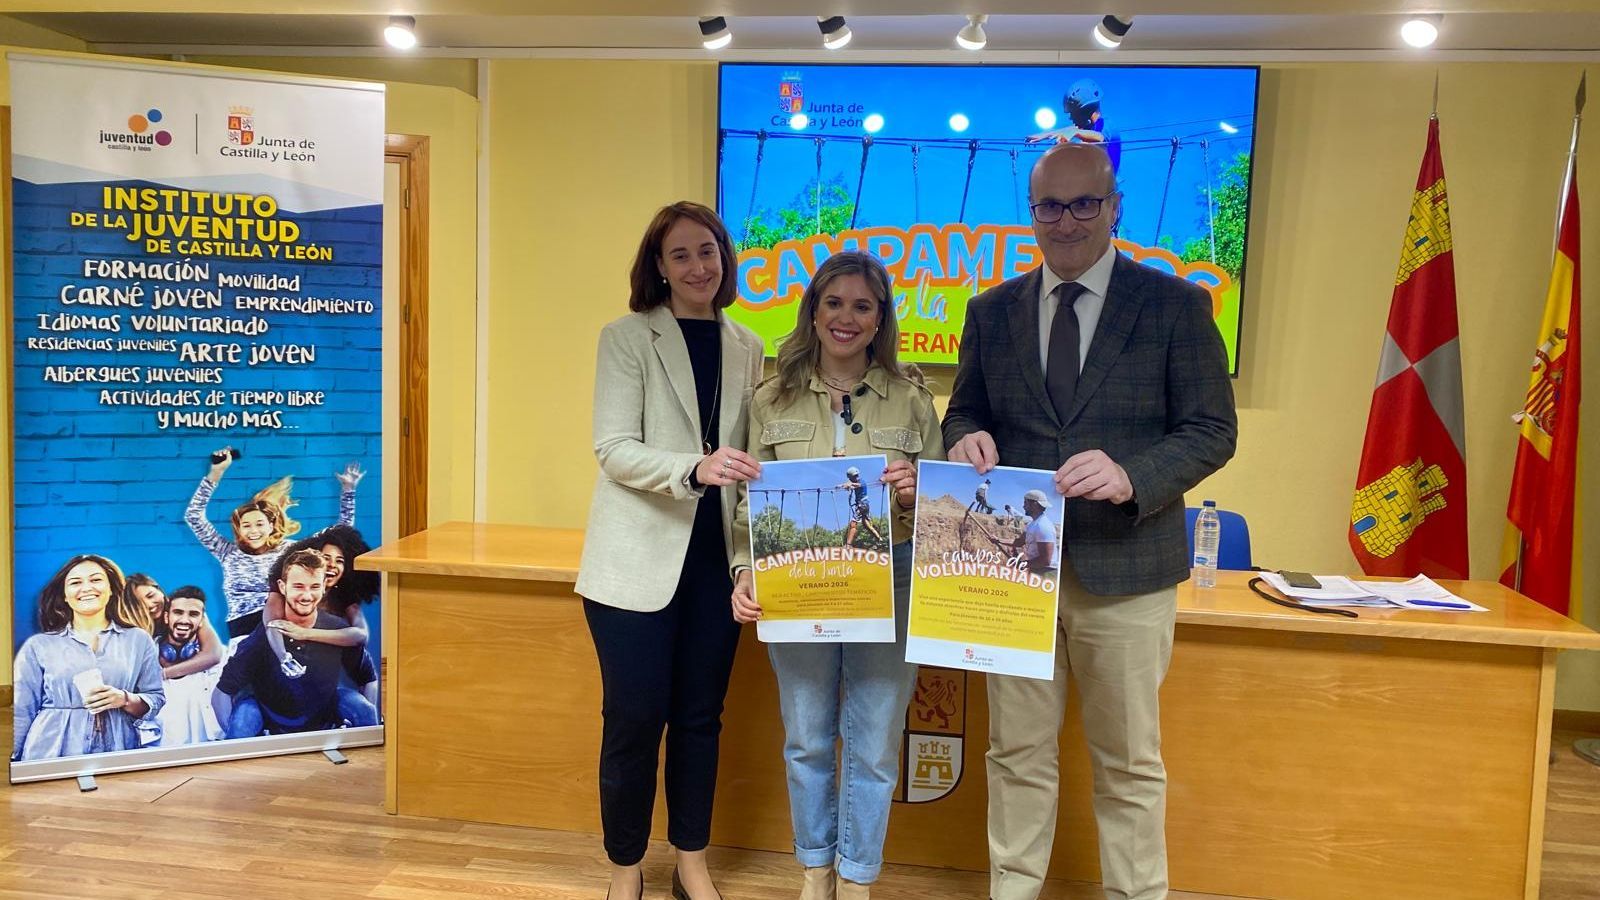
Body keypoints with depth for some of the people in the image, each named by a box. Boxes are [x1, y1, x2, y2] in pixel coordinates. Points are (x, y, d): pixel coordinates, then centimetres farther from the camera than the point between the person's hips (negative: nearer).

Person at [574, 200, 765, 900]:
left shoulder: (748, 348, 8)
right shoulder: (626, 338, -2)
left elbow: (751, 457, 8)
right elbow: (613, 449, -11)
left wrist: (754, 554, -3)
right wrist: (694, 468, -28)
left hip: (717, 559, 4)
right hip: (638, 561, -3)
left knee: (700, 714, 13)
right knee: (635, 717, 3)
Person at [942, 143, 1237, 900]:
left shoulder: (1176, 305, -2)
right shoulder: (992, 311, 7)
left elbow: (1212, 431, -5)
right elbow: (964, 411, 14)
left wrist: (1131, 475, -23)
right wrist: (967, 437, -11)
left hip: (1124, 569, -2)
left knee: (1129, 762, 11)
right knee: (1017, 753, 13)